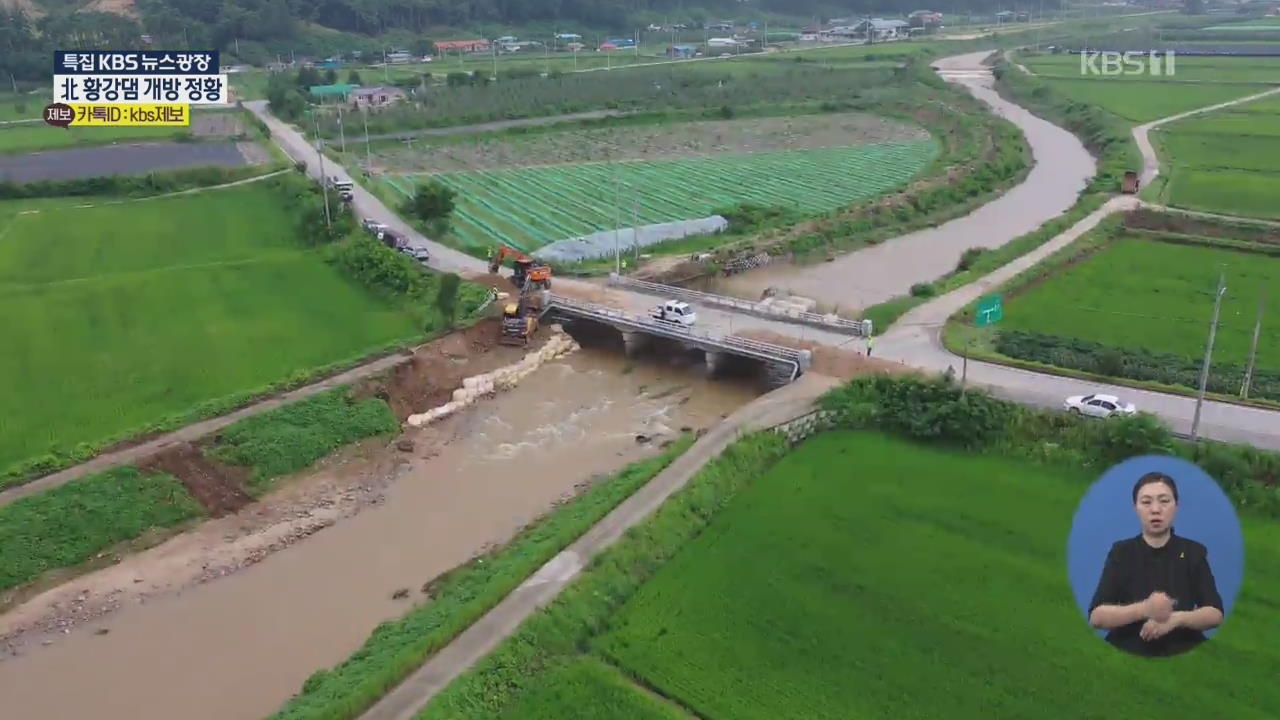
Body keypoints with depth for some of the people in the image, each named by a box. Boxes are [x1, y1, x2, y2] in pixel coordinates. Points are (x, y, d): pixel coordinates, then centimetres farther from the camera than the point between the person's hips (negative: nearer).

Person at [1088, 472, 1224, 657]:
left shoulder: (1194, 552, 8)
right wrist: (1144, 609, -20)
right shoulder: (1121, 552, 4)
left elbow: (1215, 614, 1)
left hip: (1183, 653, 1)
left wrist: (1176, 618, -17)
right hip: (1128, 653, -1)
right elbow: (1096, 616, -5)